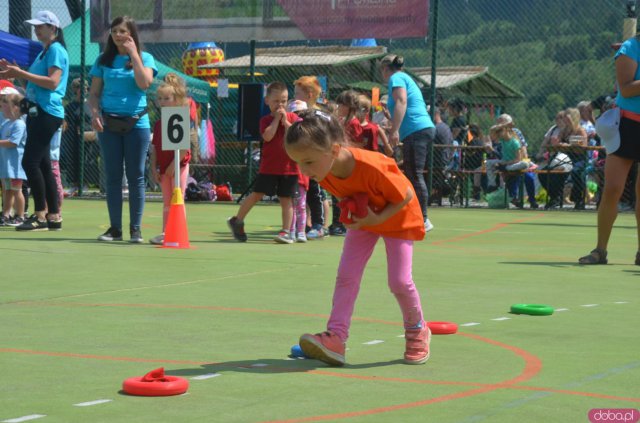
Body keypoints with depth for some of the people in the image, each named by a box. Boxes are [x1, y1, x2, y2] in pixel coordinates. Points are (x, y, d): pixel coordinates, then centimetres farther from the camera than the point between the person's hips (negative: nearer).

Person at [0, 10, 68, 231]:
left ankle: (40, 216, -11)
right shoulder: (44, 51, 19)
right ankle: (53, 217, 11)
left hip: (47, 113, -10)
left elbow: (52, 82, -20)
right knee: (42, 164, 9)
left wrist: (21, 73, -18)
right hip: (37, 112, 10)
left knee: (30, 162, -13)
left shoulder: (56, 50, -10)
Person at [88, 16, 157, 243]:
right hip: (109, 123, 2)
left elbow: (144, 83, -16)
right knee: (113, 177, 3)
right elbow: (94, 93, 8)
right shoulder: (104, 60, 8)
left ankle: (135, 229, 4)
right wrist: (94, 112, -10)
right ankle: (115, 228, 9)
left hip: (136, 123, -2)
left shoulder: (145, 58, 3)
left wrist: (133, 54, -12)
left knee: (136, 177, -1)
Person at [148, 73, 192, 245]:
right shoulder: (158, 124, 9)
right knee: (166, 202, 13)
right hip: (163, 168, 7)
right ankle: (165, 234, 17)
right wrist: (154, 168, 3)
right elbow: (154, 148, 10)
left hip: (178, 167, -7)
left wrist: (174, 165, -20)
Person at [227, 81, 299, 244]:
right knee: (257, 194, -2)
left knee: (286, 199, 2)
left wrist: (285, 120, -12)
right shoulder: (266, 120, 2)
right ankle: (237, 221, 14)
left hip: (289, 167, 1)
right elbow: (267, 136, -18)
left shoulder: (293, 117, 6)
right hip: (269, 166, -1)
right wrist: (277, 118, -13)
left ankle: (286, 231, 5)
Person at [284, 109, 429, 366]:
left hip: (397, 217, -5)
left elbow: (407, 195, -26)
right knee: (346, 274, -8)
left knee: (399, 281, -7)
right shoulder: (323, 171, -21)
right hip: (363, 219, 5)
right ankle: (336, 337, -13)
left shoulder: (372, 168, -42)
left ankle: (417, 330, 19)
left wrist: (378, 218, -32)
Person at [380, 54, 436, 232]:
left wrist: (395, 130, -21)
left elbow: (401, 102, -15)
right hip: (425, 128, 10)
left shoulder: (396, 78, 0)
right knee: (411, 176, 10)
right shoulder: (406, 78, 28)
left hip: (416, 131, -10)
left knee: (415, 176, -11)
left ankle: (423, 220, -15)